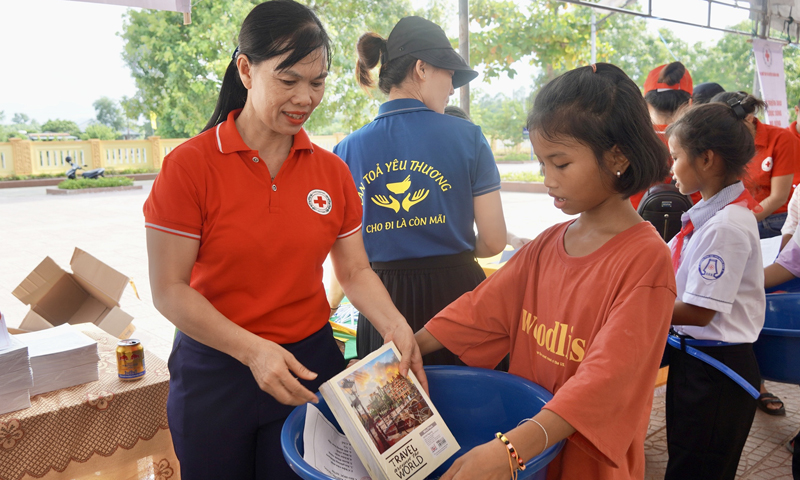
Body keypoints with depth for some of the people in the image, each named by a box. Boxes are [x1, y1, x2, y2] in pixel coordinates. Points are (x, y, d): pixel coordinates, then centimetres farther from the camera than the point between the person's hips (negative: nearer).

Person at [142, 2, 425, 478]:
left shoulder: (332, 172, 0)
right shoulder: (189, 166, -12)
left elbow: (355, 271, 4)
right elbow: (169, 290, -12)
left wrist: (394, 326, -14)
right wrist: (253, 350, -22)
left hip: (310, 364, 3)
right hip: (214, 370, -2)